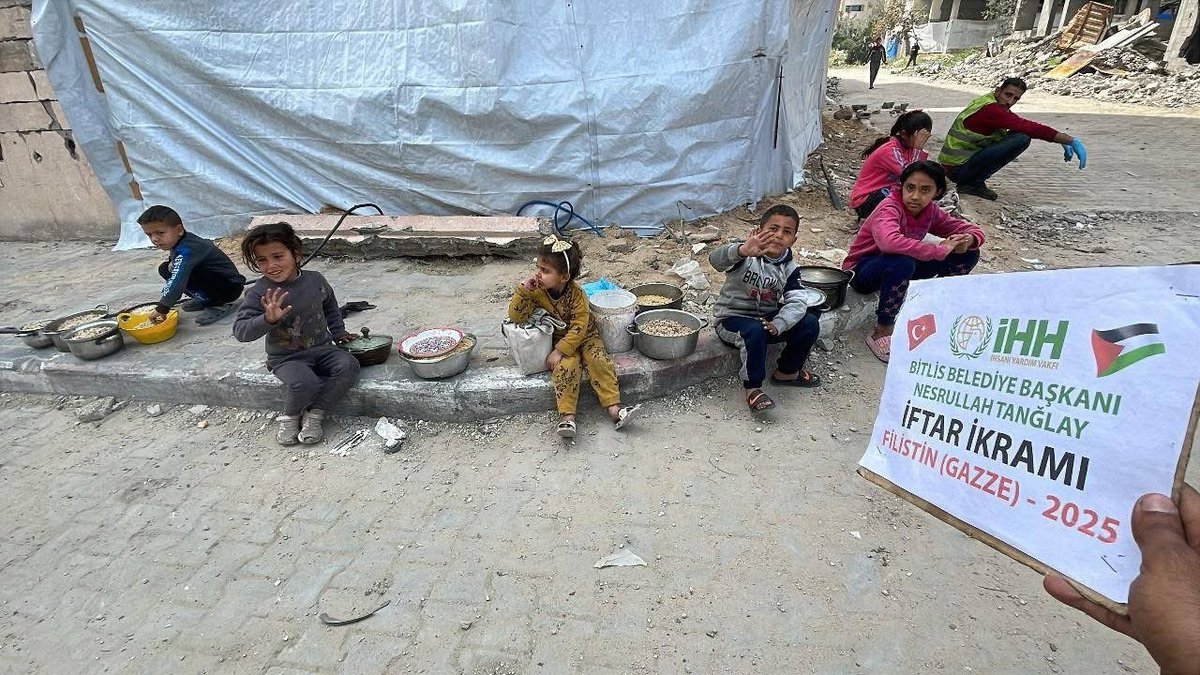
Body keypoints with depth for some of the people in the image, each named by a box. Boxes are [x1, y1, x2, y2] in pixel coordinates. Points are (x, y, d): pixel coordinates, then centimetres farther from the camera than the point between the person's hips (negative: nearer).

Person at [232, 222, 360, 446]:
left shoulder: (315, 280, 0)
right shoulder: (259, 293, -12)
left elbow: (330, 305, 21)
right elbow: (240, 331, -19)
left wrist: (338, 331, 19)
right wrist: (268, 319, -36)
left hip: (322, 348, 4)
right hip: (286, 358, -4)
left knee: (349, 366, -23)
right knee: (304, 382, -33)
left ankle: (314, 413, -5)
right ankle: (290, 416, 3)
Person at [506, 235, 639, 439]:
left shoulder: (577, 295, -23)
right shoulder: (536, 291, -17)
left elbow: (578, 328, -24)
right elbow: (516, 317, -23)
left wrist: (559, 351, -31)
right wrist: (523, 289, -35)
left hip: (583, 336, 0)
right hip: (556, 338, 0)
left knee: (599, 361, -22)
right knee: (567, 365, -27)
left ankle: (614, 408, -21)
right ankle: (567, 415, -30)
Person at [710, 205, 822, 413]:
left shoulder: (789, 268, -2)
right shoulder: (746, 255, -18)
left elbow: (797, 302, -14)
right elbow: (716, 258, -40)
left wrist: (777, 324, -34)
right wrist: (742, 250, -62)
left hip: (766, 318, 6)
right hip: (732, 318, -5)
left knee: (810, 323, -8)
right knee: (754, 331, -37)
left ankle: (787, 372, 13)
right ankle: (752, 387, -19)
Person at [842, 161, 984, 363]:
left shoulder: (930, 211, -3)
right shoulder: (890, 208, -25)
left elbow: (970, 229, 5)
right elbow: (890, 241, -47)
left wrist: (969, 239, -20)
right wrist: (940, 250, -38)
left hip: (897, 269, 7)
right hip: (862, 271, -7)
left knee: (967, 254, -2)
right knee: (903, 261, -41)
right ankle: (882, 332, -23)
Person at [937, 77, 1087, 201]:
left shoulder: (996, 105, 12)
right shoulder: (990, 109, -19)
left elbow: (1025, 126, 15)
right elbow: (1029, 128, -24)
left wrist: (1063, 141, 9)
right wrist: (1071, 140, -20)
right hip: (957, 168, -10)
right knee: (1021, 139, -18)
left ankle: (973, 180, 10)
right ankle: (973, 183, -11)